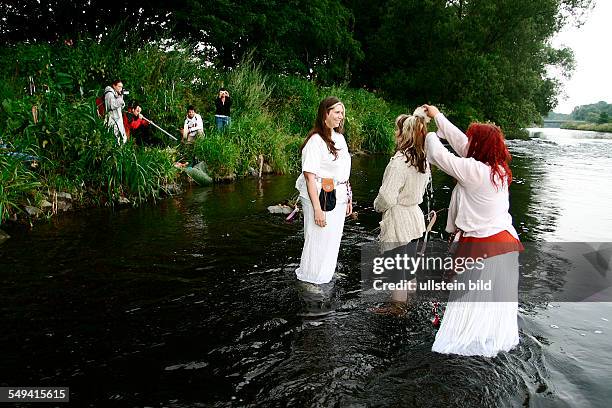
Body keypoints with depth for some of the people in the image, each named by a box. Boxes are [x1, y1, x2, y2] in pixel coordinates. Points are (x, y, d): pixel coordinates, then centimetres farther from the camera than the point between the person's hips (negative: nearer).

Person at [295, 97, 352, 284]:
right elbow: (309, 176, -19)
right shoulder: (315, 140, -15)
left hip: (339, 198, 8)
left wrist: (348, 198, 16)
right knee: (318, 242, 3)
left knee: (333, 241, 17)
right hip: (320, 198, -8)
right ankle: (309, 282, 21)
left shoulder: (340, 138, 9)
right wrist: (317, 208, -22)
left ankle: (325, 279, 34)